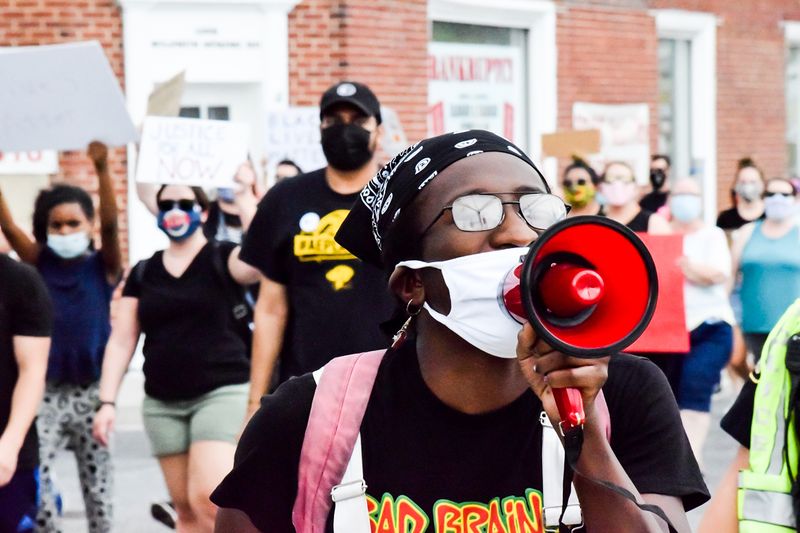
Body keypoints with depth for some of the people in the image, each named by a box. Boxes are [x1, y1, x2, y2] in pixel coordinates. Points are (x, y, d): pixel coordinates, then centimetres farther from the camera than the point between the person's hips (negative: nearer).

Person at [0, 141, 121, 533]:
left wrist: (102, 168, -32)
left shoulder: (103, 266, -2)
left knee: (96, 483, 6)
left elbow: (111, 224, -18)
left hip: (92, 390, -1)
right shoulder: (40, 264, 4)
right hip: (48, 389, 1)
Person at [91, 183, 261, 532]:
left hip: (222, 393, -5)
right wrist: (107, 401, 1)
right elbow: (121, 342, 10)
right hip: (162, 403, 5)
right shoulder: (143, 273, 11)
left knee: (209, 498, -20)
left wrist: (246, 199, -20)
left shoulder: (222, 259, -1)